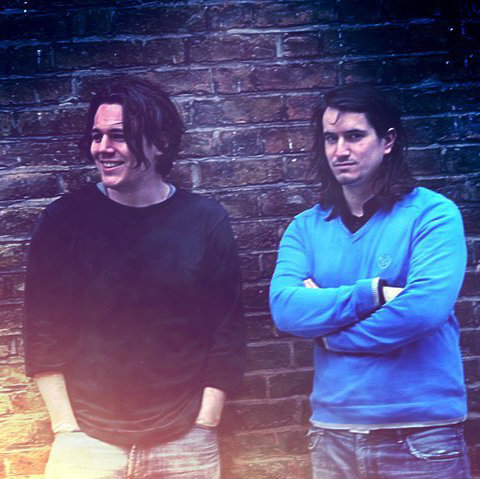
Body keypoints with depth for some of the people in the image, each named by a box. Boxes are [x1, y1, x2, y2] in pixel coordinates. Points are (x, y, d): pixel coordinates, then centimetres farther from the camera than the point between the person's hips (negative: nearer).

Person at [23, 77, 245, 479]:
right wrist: (65, 427, -5)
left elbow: (227, 329, 1)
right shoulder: (65, 219, -2)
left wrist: (205, 424, -2)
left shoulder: (205, 220, -1)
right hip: (87, 440, 0)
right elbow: (44, 330, 0)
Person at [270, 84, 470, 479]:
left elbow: (426, 307, -20)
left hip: (421, 434, -3)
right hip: (332, 431, 4)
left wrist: (326, 329, -9)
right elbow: (284, 308, -9)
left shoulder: (434, 214, -7)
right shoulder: (307, 227, 5)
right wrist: (372, 293, -19)